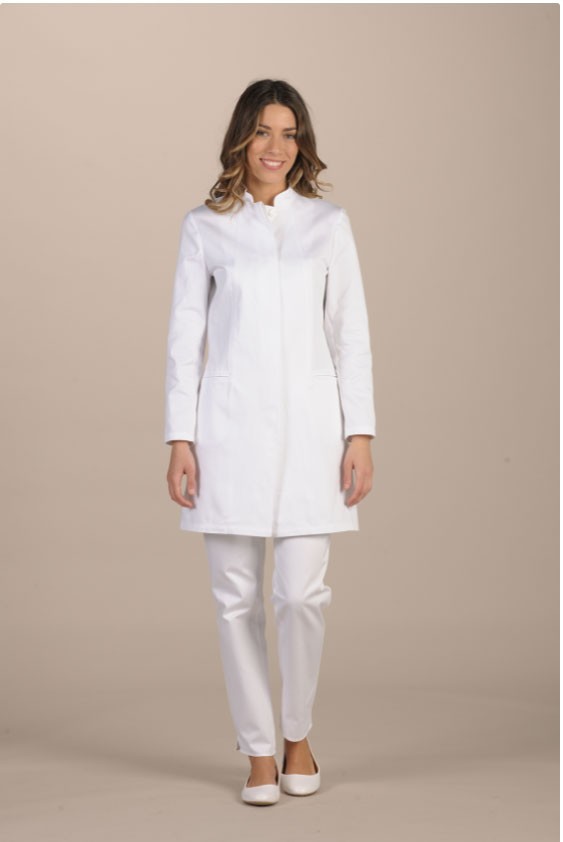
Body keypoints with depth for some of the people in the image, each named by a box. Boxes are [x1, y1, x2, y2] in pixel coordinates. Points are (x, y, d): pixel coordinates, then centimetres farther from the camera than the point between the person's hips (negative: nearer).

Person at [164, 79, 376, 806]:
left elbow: (350, 333, 6)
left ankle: (298, 736, 21)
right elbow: (185, 336, 5)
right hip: (230, 427, 0)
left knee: (302, 592, -3)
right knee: (237, 597, 3)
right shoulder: (204, 227, 6)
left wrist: (360, 434, -2)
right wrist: (179, 439, -2)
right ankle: (258, 751, 18)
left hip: (308, 426, 0)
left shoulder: (328, 222, 8)